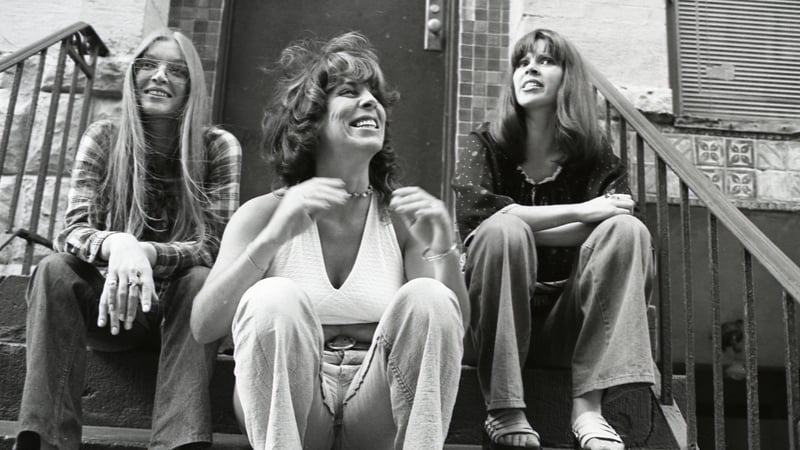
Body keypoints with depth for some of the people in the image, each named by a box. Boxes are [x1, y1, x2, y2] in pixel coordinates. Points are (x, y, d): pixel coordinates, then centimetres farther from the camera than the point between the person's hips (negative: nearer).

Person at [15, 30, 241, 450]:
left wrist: (144, 253, -36)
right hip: (107, 306, 2)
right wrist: (116, 245, -39)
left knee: (201, 279, -32)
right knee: (54, 269, -26)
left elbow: (213, 246, -16)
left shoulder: (218, 147, -9)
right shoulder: (103, 139, -4)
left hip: (179, 308, -1)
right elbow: (72, 231, -14)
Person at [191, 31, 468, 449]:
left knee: (428, 297, -23)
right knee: (273, 298, -28)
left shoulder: (402, 216, 4)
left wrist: (445, 252, -22)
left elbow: (450, 328, -3)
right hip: (280, 406, -1)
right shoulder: (264, 213, 0)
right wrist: (272, 238, -26)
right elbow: (203, 327, -12)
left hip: (376, 409, 2)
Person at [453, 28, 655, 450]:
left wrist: (522, 228, -18)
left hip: (571, 321, 2)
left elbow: (614, 220, -13)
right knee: (502, 230, -28)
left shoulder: (596, 156, 4)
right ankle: (504, 409, -25)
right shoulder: (486, 144, 0)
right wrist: (580, 211, -22)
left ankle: (588, 404, -25)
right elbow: (473, 210, -20)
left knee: (627, 230, -19)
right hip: (497, 316, -2)